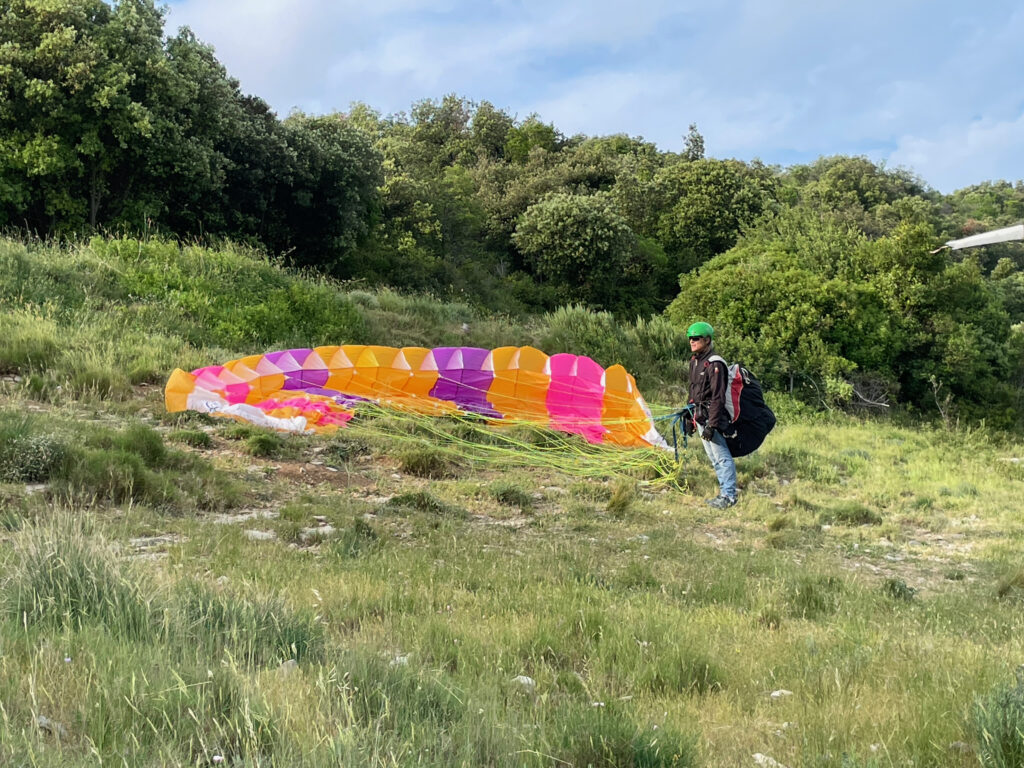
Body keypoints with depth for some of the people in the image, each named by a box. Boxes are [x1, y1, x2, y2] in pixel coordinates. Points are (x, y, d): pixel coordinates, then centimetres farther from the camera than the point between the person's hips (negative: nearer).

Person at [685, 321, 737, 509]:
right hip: (700, 416, 9)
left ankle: (728, 495, -3)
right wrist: (691, 418, 22)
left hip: (712, 416, -9)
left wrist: (712, 424, -22)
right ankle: (725, 491, 21)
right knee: (714, 458, 13)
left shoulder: (714, 364, -15)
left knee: (722, 457, -6)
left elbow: (718, 398, -19)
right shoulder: (694, 361, 13)